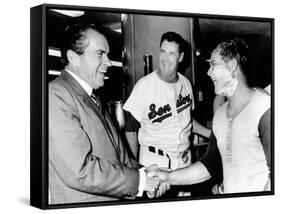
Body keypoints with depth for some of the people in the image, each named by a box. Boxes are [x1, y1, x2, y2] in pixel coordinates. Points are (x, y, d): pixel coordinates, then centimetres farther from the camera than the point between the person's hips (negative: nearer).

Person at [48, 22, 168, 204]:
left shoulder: (91, 99, 14)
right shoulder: (56, 95, -17)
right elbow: (79, 171, -24)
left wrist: (142, 171, 0)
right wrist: (139, 179, -15)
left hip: (116, 200, 8)